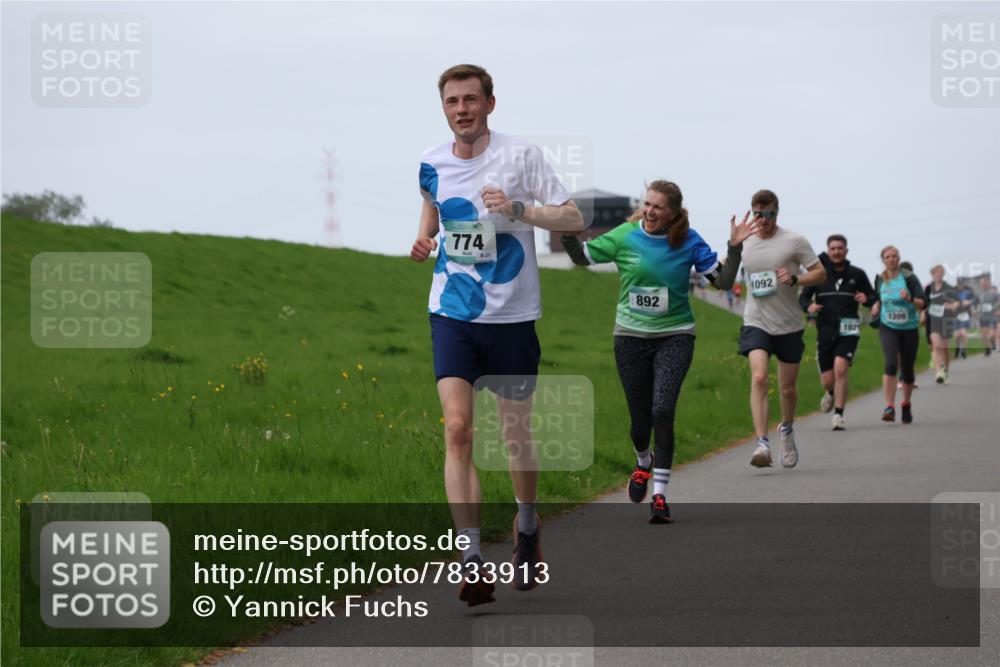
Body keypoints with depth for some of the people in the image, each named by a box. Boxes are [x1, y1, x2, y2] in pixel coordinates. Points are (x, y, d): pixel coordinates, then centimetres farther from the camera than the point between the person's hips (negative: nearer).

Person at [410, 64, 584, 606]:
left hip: (512, 316, -2)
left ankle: (527, 527, 38)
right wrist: (424, 241, 4)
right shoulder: (433, 163, 4)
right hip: (453, 316, 2)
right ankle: (471, 560, -17)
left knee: (515, 433, 8)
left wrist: (518, 209, -23)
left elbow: (573, 219, -7)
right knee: (457, 428, -14)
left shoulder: (520, 156, -7)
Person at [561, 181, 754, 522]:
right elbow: (581, 257, 6)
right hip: (631, 336, 1)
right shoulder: (624, 236, -6)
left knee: (662, 411, -19)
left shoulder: (689, 241, -7)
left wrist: (734, 248, -18)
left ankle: (660, 494, -11)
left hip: (675, 336, -1)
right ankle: (643, 462, 42)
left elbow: (723, 282, -4)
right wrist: (566, 232, -12)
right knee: (640, 420, 5)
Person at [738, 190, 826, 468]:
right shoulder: (745, 244, 5)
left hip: (789, 325, -1)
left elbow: (820, 273, -5)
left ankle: (786, 430, 40)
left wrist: (794, 279, -20)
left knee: (787, 387, 9)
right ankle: (762, 443, -26)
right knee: (758, 378, -21)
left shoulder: (794, 241, -5)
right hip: (756, 322, 1)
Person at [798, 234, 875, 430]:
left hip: (848, 331, -1)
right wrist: (808, 306, -17)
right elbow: (803, 297, 7)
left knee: (840, 369, -22)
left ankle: (839, 415, -16)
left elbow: (873, 296, 14)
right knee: (827, 380, 3)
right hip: (825, 331, 1)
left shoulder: (857, 274, 4)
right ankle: (831, 393, 41)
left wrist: (867, 299, -10)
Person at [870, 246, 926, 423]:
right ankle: (889, 407, -25)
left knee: (907, 370, 9)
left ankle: (906, 404, 35)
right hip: (888, 328, 1)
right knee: (891, 364, -22)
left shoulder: (909, 278, -8)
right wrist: (876, 307, 2)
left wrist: (910, 298, -31)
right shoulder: (880, 279, 3)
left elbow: (922, 303, -13)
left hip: (909, 329, -1)